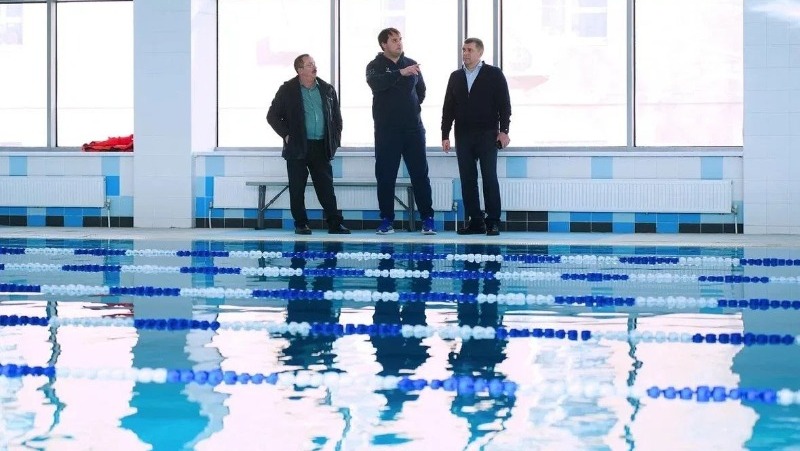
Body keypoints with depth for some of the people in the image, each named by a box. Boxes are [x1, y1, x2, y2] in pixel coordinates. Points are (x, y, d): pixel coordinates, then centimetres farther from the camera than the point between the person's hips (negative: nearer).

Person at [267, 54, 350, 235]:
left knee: (326, 187, 1)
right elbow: (272, 115, 1)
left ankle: (335, 224, 2)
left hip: (321, 148, 3)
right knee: (297, 189, 1)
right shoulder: (287, 90, -2)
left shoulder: (327, 89, 9)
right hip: (297, 148, -2)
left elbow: (337, 116, 17)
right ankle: (300, 224, 9)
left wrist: (335, 139, 7)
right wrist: (286, 135, -5)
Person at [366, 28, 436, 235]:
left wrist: (411, 106, 9)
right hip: (386, 130, -2)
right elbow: (375, 82, -23)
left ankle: (427, 219, 3)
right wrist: (400, 73, -33)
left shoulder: (411, 64, 11)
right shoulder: (375, 66, 0)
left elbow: (421, 91, 23)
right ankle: (386, 220, 8)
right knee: (385, 176, 1)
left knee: (420, 173, 0)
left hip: (413, 128, 2)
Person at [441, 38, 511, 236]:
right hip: (463, 136, 4)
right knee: (467, 180, 2)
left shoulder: (494, 74, 1)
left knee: (490, 178, -6)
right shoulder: (455, 77, 13)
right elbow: (448, 108, 12)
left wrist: (503, 130, -10)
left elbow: (504, 104, -2)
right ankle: (475, 221, 6)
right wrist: (445, 135, 7)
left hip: (487, 135, -4)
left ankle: (493, 221, -2)